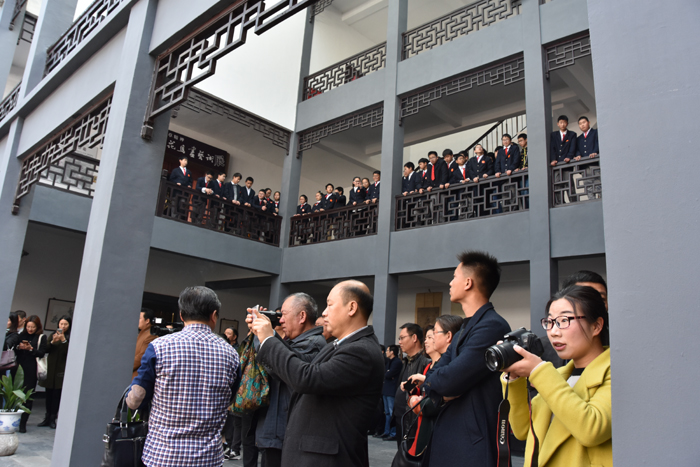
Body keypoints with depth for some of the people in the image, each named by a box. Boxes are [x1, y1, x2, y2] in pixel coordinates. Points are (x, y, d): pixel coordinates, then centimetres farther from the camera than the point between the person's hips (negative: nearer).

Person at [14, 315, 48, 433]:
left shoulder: (41, 338, 4)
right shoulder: (21, 335, 13)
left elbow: (42, 353, -3)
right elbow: (13, 351, 13)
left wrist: (31, 349, -16)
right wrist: (19, 347, -8)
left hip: (31, 370, -3)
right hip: (18, 368, 3)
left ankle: (23, 423, 6)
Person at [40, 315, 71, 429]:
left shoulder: (70, 337, -1)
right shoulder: (53, 335, 11)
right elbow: (46, 350, 5)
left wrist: (64, 340, -21)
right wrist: (53, 342, -12)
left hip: (61, 369, -3)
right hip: (51, 368, 4)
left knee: (57, 394, -2)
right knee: (49, 393, 6)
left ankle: (52, 418, 5)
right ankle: (47, 417, 14)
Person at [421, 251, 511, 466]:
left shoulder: (492, 326, -19)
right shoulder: (465, 328, 14)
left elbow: (449, 381, -24)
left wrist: (428, 383, -4)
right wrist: (439, 388, -14)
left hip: (471, 444, -8)